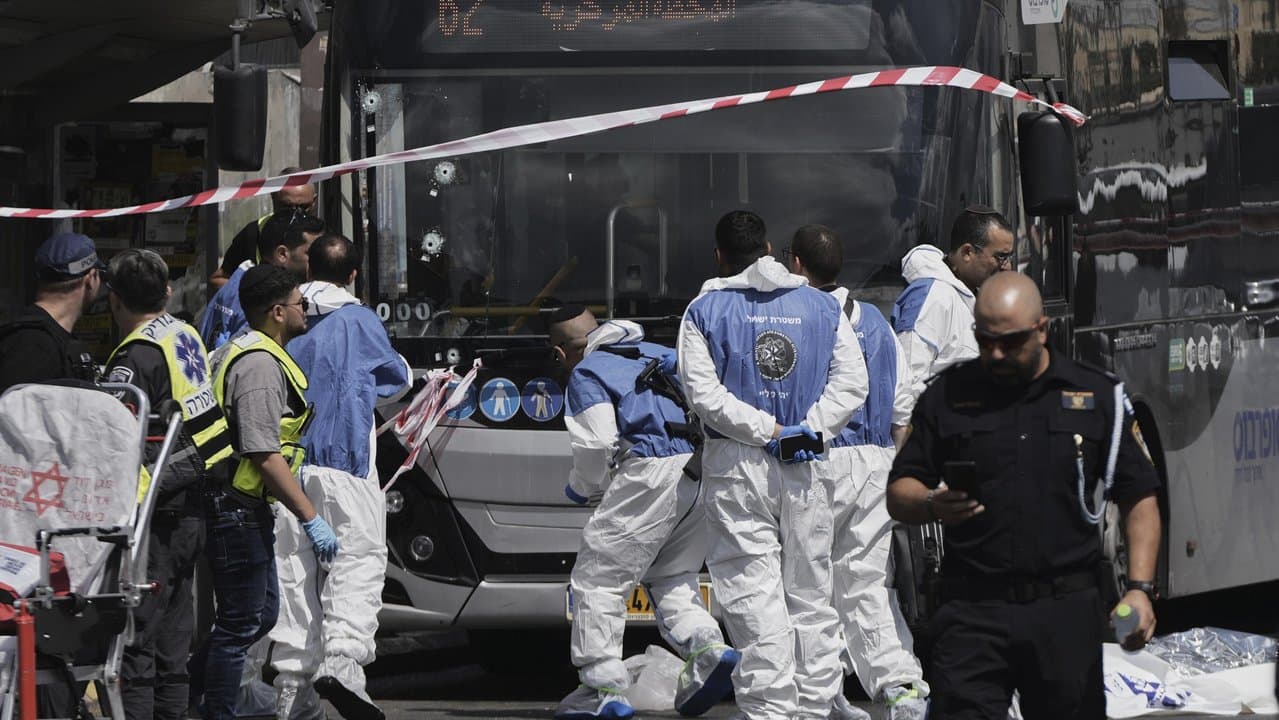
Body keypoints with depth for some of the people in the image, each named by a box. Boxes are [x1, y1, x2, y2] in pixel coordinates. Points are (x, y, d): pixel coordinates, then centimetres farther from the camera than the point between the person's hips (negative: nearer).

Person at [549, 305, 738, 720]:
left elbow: (597, 443, -7)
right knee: (671, 578, 20)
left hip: (651, 474, -7)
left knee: (598, 579, 1)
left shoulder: (586, 375, 5)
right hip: (704, 476, 7)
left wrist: (581, 487, 11)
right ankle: (708, 649, -4)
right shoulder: (658, 355, 25)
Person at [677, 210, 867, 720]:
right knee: (811, 592, 9)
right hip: (808, 468, 3)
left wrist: (768, 430, -10)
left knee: (753, 593, -5)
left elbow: (704, 392, -10)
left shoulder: (705, 311, 1)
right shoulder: (821, 306, 10)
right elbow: (853, 381, 2)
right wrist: (809, 427, -5)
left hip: (738, 467, -3)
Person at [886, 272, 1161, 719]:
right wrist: (933, 505, -13)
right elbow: (899, 495, 10)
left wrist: (1139, 589, -3)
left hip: (1067, 611, 0)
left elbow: (1139, 499, 8)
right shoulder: (947, 396, 8)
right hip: (973, 610, 0)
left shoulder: (1097, 396, 6)